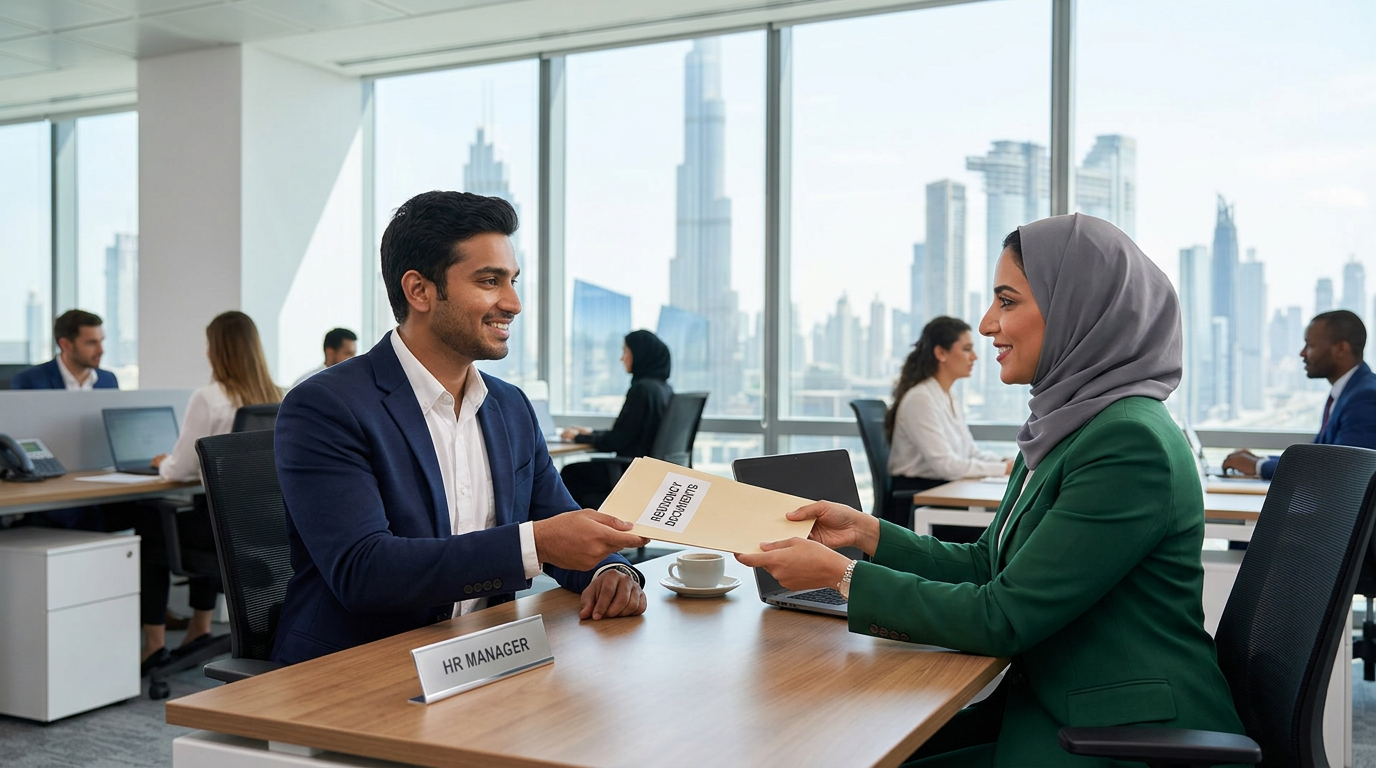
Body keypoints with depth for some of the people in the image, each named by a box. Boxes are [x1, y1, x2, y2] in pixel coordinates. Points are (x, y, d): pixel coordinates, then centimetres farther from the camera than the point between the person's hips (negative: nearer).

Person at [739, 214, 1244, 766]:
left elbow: (1002, 619, -21)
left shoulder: (1131, 442, -22)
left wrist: (842, 575, -16)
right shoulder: (1066, 423, 9)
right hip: (1052, 703, 8)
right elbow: (987, 566, 14)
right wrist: (864, 531, 4)